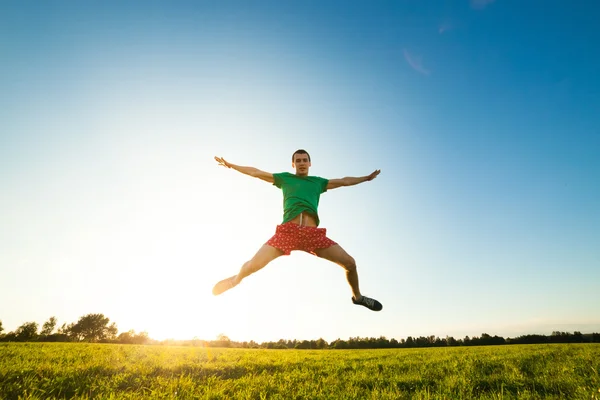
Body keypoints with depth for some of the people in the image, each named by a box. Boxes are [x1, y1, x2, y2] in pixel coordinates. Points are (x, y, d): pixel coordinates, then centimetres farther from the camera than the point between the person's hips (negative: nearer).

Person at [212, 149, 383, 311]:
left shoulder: (318, 182, 24)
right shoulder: (284, 178, 19)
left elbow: (344, 181, 34)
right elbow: (256, 172, 21)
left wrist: (366, 178, 41)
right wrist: (230, 165, 23)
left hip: (313, 234, 2)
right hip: (287, 231, -2)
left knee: (350, 263, -4)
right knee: (253, 265, -12)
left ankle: (357, 296, 26)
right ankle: (237, 279, 25)